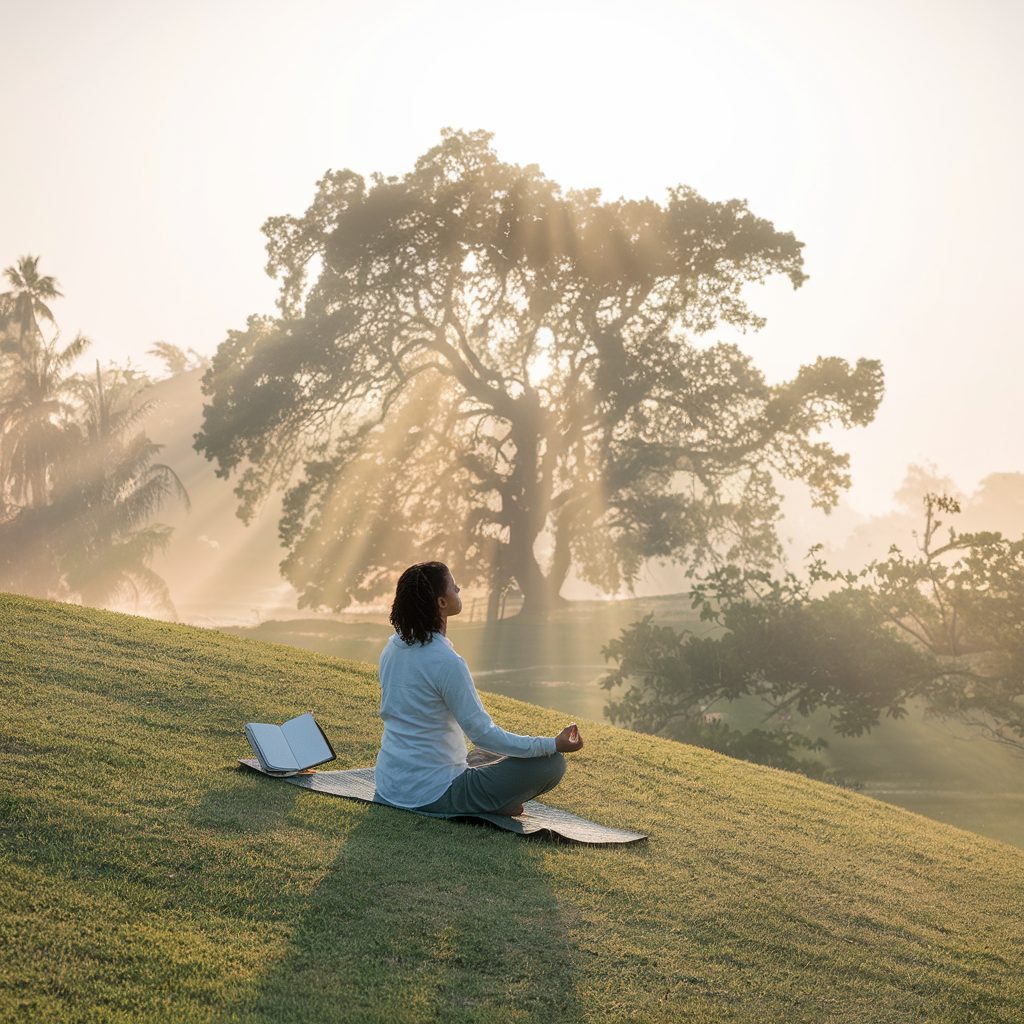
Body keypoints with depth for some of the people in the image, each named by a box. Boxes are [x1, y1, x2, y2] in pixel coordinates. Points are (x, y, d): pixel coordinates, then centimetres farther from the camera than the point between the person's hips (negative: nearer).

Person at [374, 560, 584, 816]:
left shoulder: (392, 648, 4)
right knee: (551, 763, -6)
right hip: (430, 794, -9)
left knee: (493, 753, 31)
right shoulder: (446, 663, -23)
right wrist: (555, 744, -13)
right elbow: (484, 734, -19)